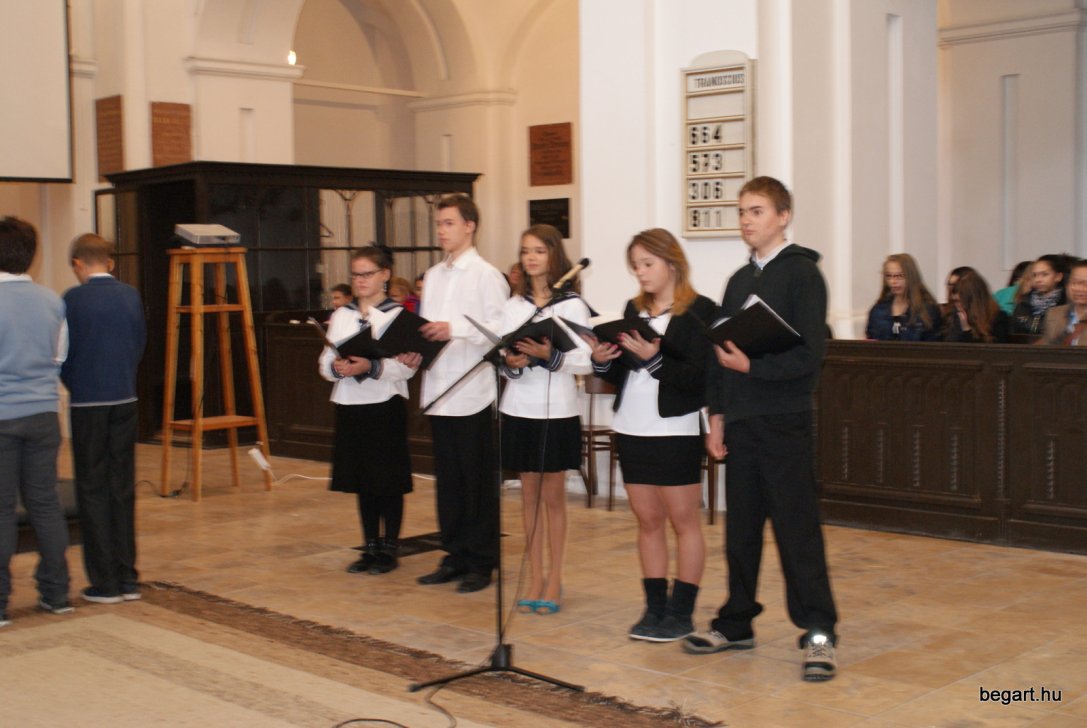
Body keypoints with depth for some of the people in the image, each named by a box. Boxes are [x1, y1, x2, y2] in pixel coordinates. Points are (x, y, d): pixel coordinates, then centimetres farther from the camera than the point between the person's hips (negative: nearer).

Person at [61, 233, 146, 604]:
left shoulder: (73, 299, -9)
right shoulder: (131, 296, 3)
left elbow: (63, 354, -3)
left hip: (87, 405, -4)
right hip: (125, 402, 4)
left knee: (92, 491, 4)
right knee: (123, 489, 11)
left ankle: (104, 583, 6)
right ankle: (128, 579, 13)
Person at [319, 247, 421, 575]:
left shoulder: (397, 315, -4)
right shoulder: (341, 316, 12)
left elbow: (407, 366, -13)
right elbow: (324, 362, 9)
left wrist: (371, 367, -26)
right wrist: (336, 367, -13)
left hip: (385, 405, -5)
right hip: (349, 405, 5)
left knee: (388, 481, 1)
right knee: (362, 482, 12)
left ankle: (389, 548, 13)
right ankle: (370, 547, 22)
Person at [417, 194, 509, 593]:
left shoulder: (486, 275, -6)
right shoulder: (433, 276, 16)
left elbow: (499, 329, -15)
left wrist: (455, 330, -24)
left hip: (473, 391, -7)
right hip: (439, 390, 7)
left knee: (478, 481, 1)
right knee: (447, 480, 12)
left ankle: (481, 563, 10)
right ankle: (455, 556, 21)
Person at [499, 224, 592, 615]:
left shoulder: (572, 305, -3)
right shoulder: (513, 305, 9)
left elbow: (586, 361, -9)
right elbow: (501, 357, 8)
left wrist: (550, 355, -23)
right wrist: (511, 362, -13)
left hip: (558, 410, -3)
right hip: (519, 408, 4)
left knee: (553, 496, 5)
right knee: (529, 494, 9)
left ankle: (554, 578, 14)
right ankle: (535, 576, 17)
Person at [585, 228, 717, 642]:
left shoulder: (699, 312, -8)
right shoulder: (633, 309, 12)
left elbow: (700, 379, -15)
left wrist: (654, 359, -23)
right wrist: (602, 360, -5)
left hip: (675, 431, -6)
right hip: (632, 429, 7)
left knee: (683, 521, 2)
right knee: (647, 520, 11)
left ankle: (681, 613, 8)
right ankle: (655, 609, 18)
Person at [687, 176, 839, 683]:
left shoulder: (801, 273, -5)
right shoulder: (739, 281, 15)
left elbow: (809, 354, -13)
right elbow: (720, 351, 14)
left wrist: (751, 365, -18)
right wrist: (717, 414, 7)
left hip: (783, 422, -6)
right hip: (739, 421, 6)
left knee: (797, 527, -3)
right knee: (740, 525, 11)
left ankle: (818, 632, 4)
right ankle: (736, 623, 21)